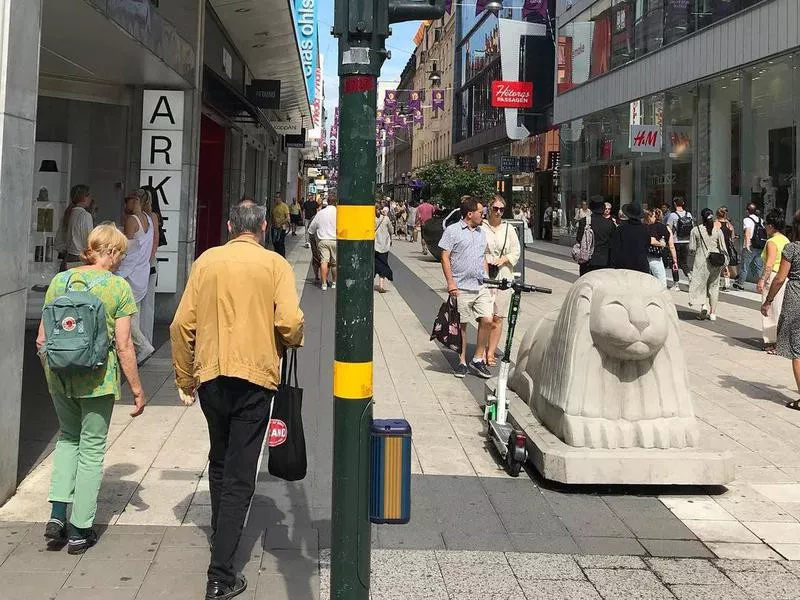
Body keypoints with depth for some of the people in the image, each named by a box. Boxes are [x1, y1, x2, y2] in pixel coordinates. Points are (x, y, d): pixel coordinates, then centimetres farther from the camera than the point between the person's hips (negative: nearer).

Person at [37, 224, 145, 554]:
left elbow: (41, 339, 6)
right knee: (92, 449, 10)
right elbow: (123, 346, -11)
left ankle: (57, 514, 15)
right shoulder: (118, 286, -9)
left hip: (60, 377, 4)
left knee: (68, 437, 25)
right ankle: (80, 530, 16)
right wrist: (137, 389, -2)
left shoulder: (59, 280, 4)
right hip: (97, 379, -4)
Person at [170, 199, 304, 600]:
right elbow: (290, 322, -14)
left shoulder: (207, 261, 4)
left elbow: (182, 324, 1)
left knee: (219, 461, 24)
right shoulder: (275, 265, -4)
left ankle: (221, 534, 42)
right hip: (255, 376, -3)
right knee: (240, 475, 0)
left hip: (210, 375, 3)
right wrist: (292, 342, 9)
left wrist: (184, 379, 10)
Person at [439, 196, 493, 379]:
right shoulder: (452, 231, -3)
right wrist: (450, 282, -13)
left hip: (481, 286, 5)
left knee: (487, 320, -5)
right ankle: (462, 362, 14)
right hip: (461, 287, -5)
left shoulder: (481, 232, 16)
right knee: (461, 325, 3)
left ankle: (478, 359, 8)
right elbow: (445, 257, -6)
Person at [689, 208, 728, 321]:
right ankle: (713, 313, 12)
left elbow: (692, 249, -3)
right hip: (715, 263, 3)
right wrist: (725, 262, 12)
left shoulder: (695, 230, -6)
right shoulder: (717, 231, 0)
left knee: (700, 285, 8)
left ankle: (703, 305, -16)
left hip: (701, 261, -2)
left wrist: (693, 256, 17)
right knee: (713, 286, 11)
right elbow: (723, 249, 3)